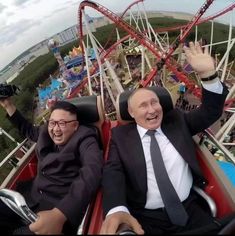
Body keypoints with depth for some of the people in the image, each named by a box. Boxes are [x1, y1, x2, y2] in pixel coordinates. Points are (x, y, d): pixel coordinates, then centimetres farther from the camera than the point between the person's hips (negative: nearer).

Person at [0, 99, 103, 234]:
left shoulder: (85, 140, -11)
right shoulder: (46, 132, 9)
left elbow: (91, 173, -29)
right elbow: (28, 130, 31)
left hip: (62, 203, -7)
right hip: (32, 194, 7)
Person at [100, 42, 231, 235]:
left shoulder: (177, 121, 7)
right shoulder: (121, 135, -2)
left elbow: (211, 112, 6)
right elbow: (113, 172, -11)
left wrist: (209, 74, -11)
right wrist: (116, 210, -31)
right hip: (144, 218, -2)